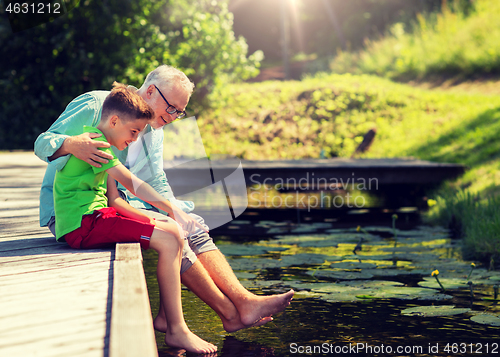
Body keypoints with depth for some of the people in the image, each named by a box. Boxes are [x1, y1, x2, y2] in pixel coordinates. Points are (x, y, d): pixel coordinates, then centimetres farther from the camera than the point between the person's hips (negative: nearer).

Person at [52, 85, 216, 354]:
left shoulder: (101, 146, 22)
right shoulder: (93, 141, -11)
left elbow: (114, 200, 16)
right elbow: (132, 183, -18)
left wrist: (161, 218, 5)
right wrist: (172, 209, -18)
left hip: (95, 216, 10)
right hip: (82, 223, -10)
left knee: (174, 232, 8)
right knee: (168, 242, -18)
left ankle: (166, 315, 10)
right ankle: (176, 331, -14)